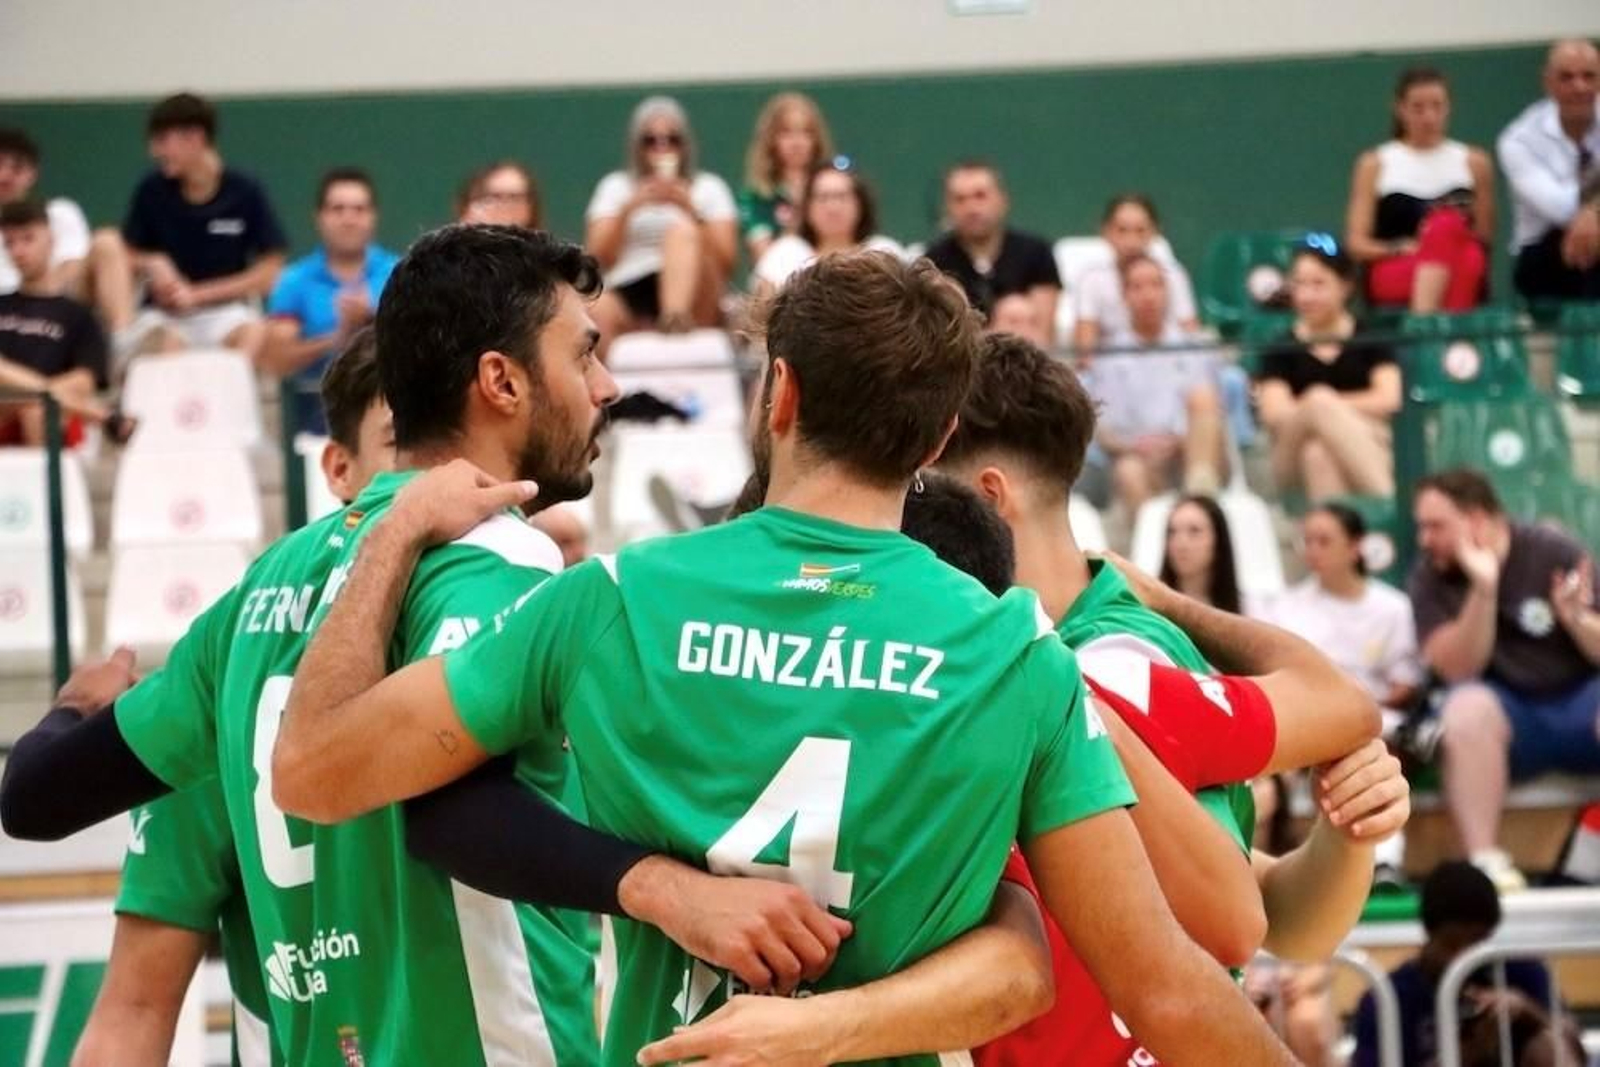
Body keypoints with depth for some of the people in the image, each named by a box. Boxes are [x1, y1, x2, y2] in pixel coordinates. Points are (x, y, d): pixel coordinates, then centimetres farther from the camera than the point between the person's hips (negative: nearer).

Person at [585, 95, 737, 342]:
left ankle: (676, 320, -53)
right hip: (627, 295, 1)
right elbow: (598, 257, 8)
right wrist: (628, 209, -5)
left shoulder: (710, 187, 16)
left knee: (682, 230, -31)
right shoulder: (615, 186, 20)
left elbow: (726, 263, 4)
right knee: (598, 308, -36)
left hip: (692, 294, -1)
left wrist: (690, 210, -6)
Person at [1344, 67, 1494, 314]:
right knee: (1446, 224, -36)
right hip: (1392, 277, -2)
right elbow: (1357, 244, 6)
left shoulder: (1473, 162, 15)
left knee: (1449, 224, -35)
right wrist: (1400, 249, -13)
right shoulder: (1375, 164, 12)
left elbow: (1485, 238, 14)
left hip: (1462, 276, 2)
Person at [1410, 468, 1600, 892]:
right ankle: (1484, 859, -37)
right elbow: (1457, 669, -14)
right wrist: (1483, 590, -25)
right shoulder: (1430, 580, -2)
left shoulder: (1556, 554, -4)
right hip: (1508, 716, 0)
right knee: (1468, 705, -33)